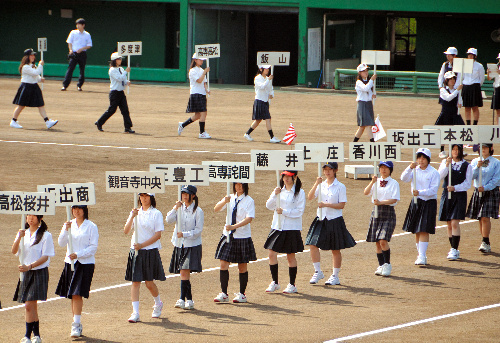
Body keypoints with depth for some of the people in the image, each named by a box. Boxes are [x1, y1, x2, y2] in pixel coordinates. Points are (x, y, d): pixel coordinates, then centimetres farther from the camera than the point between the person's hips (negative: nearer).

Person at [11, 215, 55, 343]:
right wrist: (19, 238, -19)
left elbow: (45, 257, -11)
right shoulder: (23, 233, 10)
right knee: (32, 306, 9)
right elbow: (14, 251, -1)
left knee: (29, 305, -14)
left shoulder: (46, 235, -5)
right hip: (25, 272, 5)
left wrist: (30, 266, -22)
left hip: (39, 272, -5)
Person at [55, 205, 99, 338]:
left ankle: (76, 325, -14)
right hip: (70, 262, 5)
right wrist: (66, 230, -13)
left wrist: (78, 254, -17)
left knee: (77, 294, -13)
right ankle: (77, 324, 15)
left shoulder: (91, 226, -3)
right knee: (72, 295, 6)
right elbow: (61, 243, 3)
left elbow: (93, 247, -6)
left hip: (85, 263, -5)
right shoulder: (69, 225, 10)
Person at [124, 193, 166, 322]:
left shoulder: (156, 214, -3)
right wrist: (132, 217, -15)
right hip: (136, 251, 3)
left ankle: (158, 304, 32)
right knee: (135, 281, -4)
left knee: (149, 282, 3)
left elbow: (158, 234, -7)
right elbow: (126, 231, 1)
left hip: (151, 251, -3)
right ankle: (135, 313, -6)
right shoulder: (135, 212, 9)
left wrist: (142, 245, -15)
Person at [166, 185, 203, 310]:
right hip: (180, 245, 5)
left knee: (184, 272, -16)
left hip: (192, 246, -5)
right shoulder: (180, 208, 9)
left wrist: (184, 234, -18)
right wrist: (175, 209, -17)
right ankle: (189, 300, 14)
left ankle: (182, 299, -18)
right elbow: (169, 220, -3)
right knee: (183, 274, 6)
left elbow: (198, 230, -7)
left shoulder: (198, 211, -4)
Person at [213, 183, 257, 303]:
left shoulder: (249, 201, -7)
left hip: (243, 237, -4)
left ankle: (242, 294, 17)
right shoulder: (230, 198, 6)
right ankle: (223, 294, 5)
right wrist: (224, 202, -22)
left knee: (242, 266, 5)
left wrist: (234, 226, -28)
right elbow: (216, 209, -1)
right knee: (223, 264, -2)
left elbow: (249, 218, -18)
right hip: (228, 236, 4)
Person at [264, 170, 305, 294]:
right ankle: (274, 282, 14)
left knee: (291, 256, 2)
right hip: (277, 226, 5)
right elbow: (269, 206, 4)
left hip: (292, 228, -5)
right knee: (272, 253, 1)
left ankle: (292, 285, 12)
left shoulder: (299, 192, -5)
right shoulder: (279, 190, 10)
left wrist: (284, 211, -18)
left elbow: (300, 211, -10)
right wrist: (275, 195, -12)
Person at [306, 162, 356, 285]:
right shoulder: (321, 185, 8)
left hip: (335, 220, -4)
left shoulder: (340, 186, -4)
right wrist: (316, 184, -15)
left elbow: (342, 205, -9)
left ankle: (335, 276, 15)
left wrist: (326, 204, -18)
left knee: (335, 250, 5)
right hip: (321, 219, 4)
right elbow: (310, 197, -3)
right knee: (313, 244, -8)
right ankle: (318, 272, 6)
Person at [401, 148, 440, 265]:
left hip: (429, 203, -5)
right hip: (416, 203, 5)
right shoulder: (415, 170, 6)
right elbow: (404, 179, -8)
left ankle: (422, 257, -13)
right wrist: (410, 168, -24)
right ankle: (421, 255, 17)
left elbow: (433, 190, -13)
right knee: (416, 231, 7)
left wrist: (420, 192, -25)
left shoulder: (433, 172, -7)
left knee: (424, 230, -11)